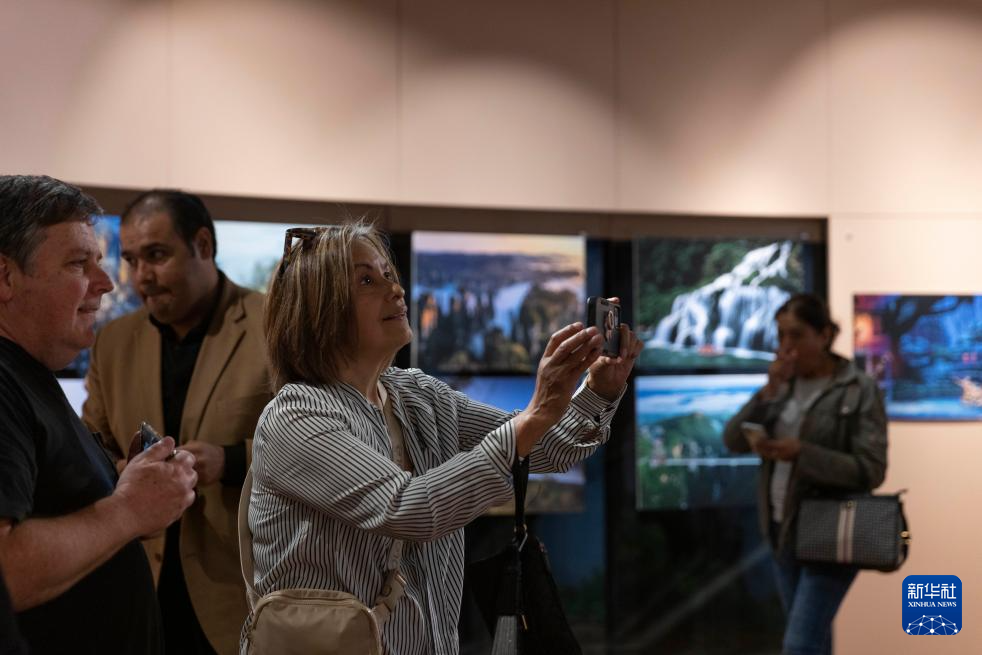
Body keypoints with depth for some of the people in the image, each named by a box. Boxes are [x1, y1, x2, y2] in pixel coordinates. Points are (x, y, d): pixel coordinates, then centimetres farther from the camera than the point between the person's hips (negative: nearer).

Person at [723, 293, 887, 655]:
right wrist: (769, 391, -16)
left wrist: (801, 452, -28)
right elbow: (734, 440, -2)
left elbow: (870, 470, -18)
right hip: (784, 530, 6)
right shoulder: (784, 384, 6)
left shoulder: (860, 391, -12)